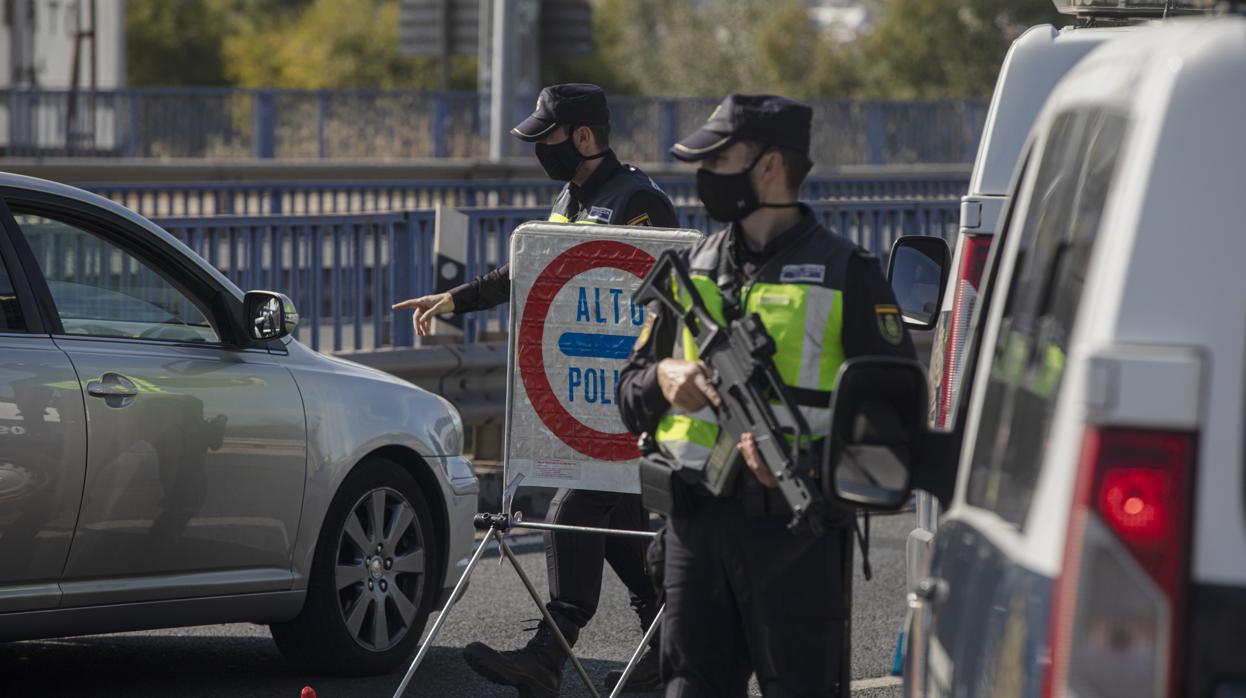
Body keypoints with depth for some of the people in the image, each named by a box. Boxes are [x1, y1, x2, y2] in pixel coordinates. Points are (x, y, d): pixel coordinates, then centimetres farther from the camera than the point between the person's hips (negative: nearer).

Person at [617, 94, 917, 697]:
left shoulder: (844, 273, -3)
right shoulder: (693, 267, 14)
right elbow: (631, 390, 20)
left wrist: (807, 457, -20)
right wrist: (664, 378, -4)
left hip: (795, 528, -5)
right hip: (696, 523, 5)